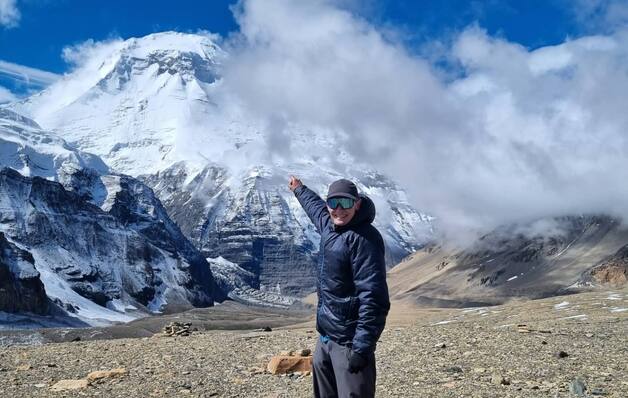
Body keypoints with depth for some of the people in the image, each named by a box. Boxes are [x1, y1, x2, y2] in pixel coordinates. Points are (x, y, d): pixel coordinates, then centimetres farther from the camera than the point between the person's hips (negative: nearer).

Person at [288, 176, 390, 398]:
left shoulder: (364, 238, -18)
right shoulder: (329, 226, 6)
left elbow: (373, 298, -24)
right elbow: (314, 205, 32)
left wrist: (362, 348, -27)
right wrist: (299, 189, 51)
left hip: (349, 344, -9)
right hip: (325, 338, 9)